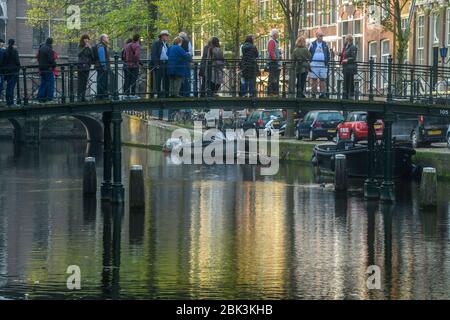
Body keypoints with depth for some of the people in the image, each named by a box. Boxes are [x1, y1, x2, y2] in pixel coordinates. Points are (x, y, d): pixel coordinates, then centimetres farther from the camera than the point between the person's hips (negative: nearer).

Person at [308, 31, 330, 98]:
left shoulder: (325, 44, 13)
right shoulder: (312, 44, 8)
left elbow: (328, 54, 18)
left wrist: (327, 61, 5)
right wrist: (309, 61, -1)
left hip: (323, 64, 1)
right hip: (314, 64, -1)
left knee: (322, 79, 0)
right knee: (314, 79, -2)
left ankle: (322, 93, 1)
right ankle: (314, 93, 2)